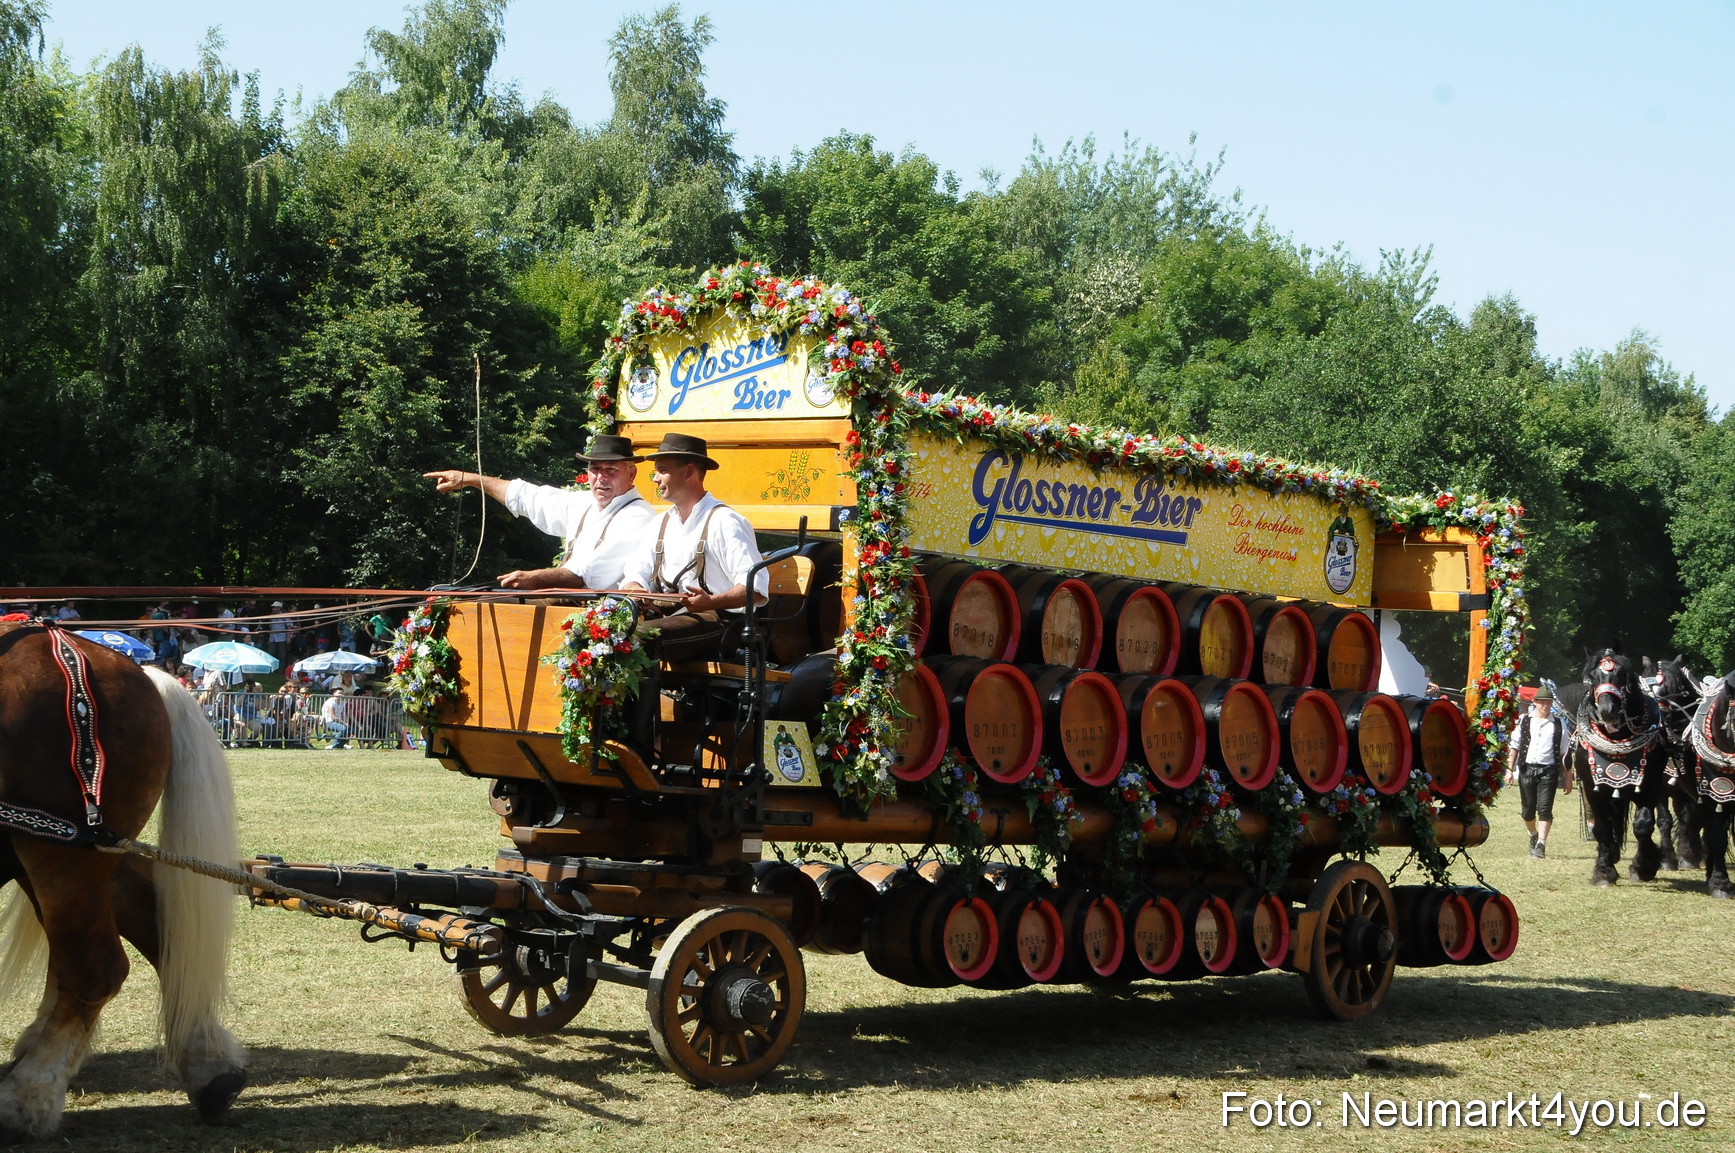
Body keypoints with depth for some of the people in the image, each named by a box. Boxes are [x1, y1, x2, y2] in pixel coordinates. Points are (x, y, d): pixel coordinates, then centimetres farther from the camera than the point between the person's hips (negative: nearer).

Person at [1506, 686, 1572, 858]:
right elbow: (1515, 747, 10)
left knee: (1544, 809, -10)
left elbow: (1564, 753, 4)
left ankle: (1541, 844, -9)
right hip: (1527, 769, 2)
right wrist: (1510, 770, 5)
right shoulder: (1524, 722, 7)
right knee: (1527, 810, 9)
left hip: (1548, 771, -2)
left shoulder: (1558, 725, 4)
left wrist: (1568, 778, 2)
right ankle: (1533, 835, 35)